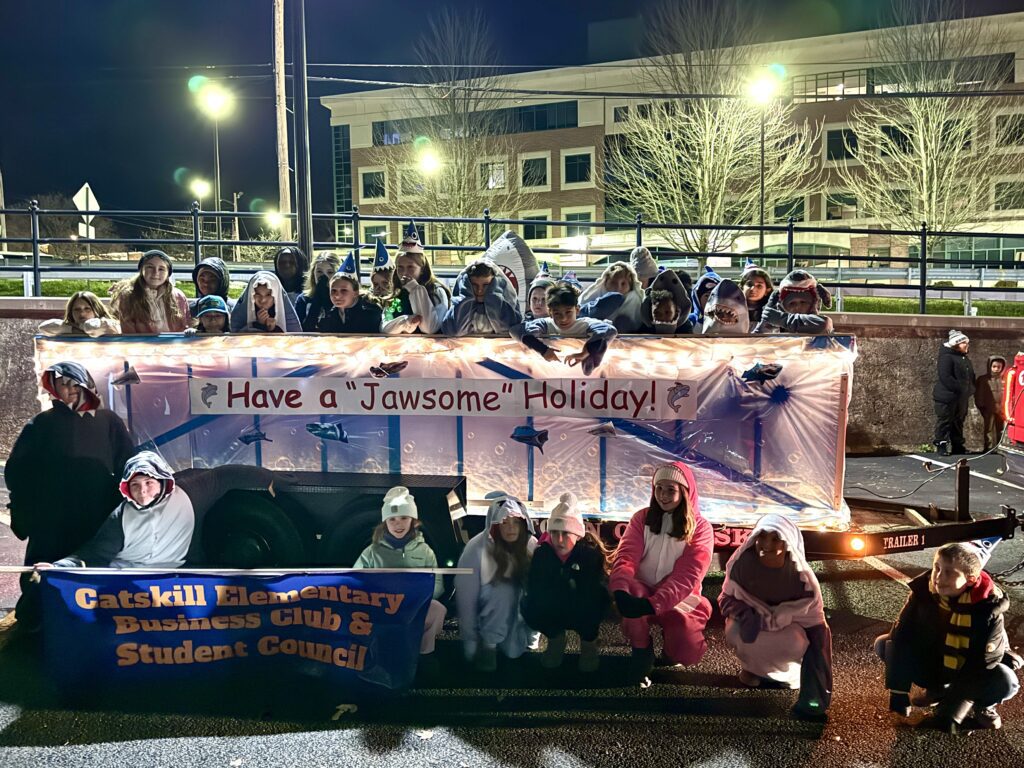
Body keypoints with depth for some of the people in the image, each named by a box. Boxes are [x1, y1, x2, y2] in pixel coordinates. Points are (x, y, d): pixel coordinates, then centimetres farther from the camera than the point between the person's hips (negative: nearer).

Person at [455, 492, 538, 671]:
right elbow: (466, 594, -19)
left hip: (516, 610, 1)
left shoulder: (531, 545, -12)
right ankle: (487, 643, -5)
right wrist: (471, 640, -17)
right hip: (485, 609, 0)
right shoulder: (477, 549, -22)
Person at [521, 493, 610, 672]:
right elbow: (535, 589, -14)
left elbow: (594, 589, -27)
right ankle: (555, 637, 7)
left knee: (594, 601, -32)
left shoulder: (591, 551, -20)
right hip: (554, 613, 2)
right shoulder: (542, 552, -13)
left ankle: (589, 643, 1)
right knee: (529, 607, -24)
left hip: (584, 613, -2)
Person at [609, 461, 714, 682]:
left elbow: (688, 575, -19)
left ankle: (672, 632, 12)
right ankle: (641, 649, -8)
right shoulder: (642, 518, -2)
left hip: (679, 599, -1)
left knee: (686, 653, -27)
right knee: (630, 590, -34)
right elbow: (626, 556, -14)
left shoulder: (700, 527, -8)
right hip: (642, 591, 1)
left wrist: (652, 604, -34)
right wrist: (620, 589, -37)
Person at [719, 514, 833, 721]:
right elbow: (727, 598, -7)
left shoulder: (801, 577, -25)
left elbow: (816, 625, -19)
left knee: (795, 644, -33)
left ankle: (784, 671, 5)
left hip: (787, 628, 0)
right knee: (735, 632, -33)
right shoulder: (742, 563, -24)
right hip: (751, 621, 0)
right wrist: (744, 616, -32)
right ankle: (752, 666, 3)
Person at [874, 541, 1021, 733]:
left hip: (971, 671, -4)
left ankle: (979, 705, -1)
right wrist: (898, 692, -25)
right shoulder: (923, 591, -22)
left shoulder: (987, 610, -30)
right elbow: (902, 639, -20)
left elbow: (981, 664, -28)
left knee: (1005, 682, -35)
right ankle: (937, 689, 4)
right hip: (934, 660, 4)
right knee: (884, 644, -15)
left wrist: (949, 712, -30)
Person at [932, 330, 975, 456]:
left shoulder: (965, 359, 15)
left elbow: (970, 376, 21)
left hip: (962, 398, 9)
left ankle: (958, 445, 21)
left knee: (958, 422, 14)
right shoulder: (946, 357, -14)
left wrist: (970, 390, 7)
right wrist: (960, 388, -22)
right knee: (944, 422, -4)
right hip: (946, 397, -9)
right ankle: (941, 446, 1)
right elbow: (946, 378, -22)